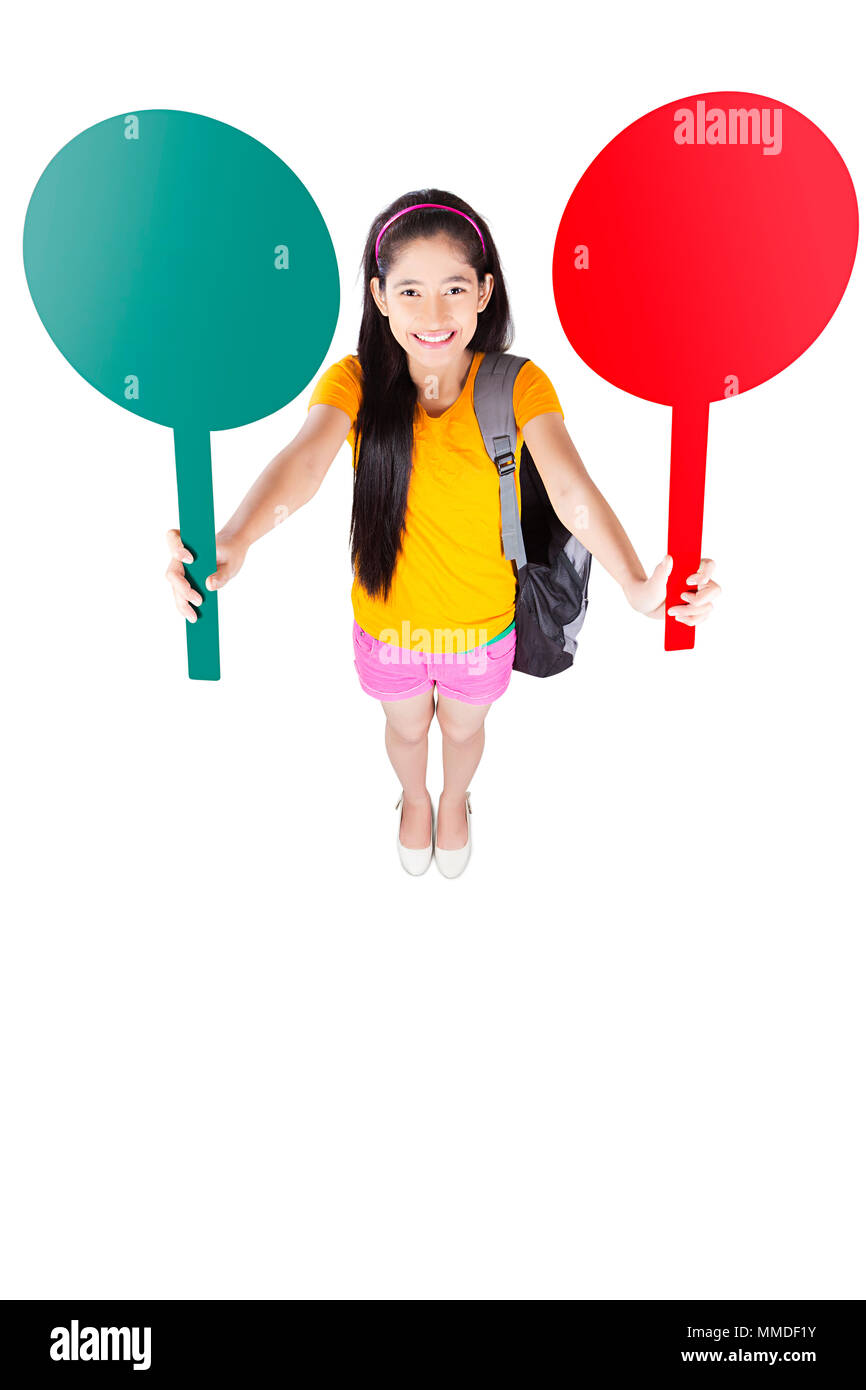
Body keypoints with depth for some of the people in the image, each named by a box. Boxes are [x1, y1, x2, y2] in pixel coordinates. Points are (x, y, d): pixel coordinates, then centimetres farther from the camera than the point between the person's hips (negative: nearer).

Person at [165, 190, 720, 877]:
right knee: (406, 728, 28)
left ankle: (455, 801, 64)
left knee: (462, 729, 28)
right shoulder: (355, 381, -20)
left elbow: (571, 488, -37)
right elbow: (303, 460, -39)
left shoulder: (517, 385, -21)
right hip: (387, 620, 0)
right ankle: (415, 799, 64)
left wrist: (637, 583, -56)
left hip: (483, 624, 0)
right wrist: (234, 541, -61)